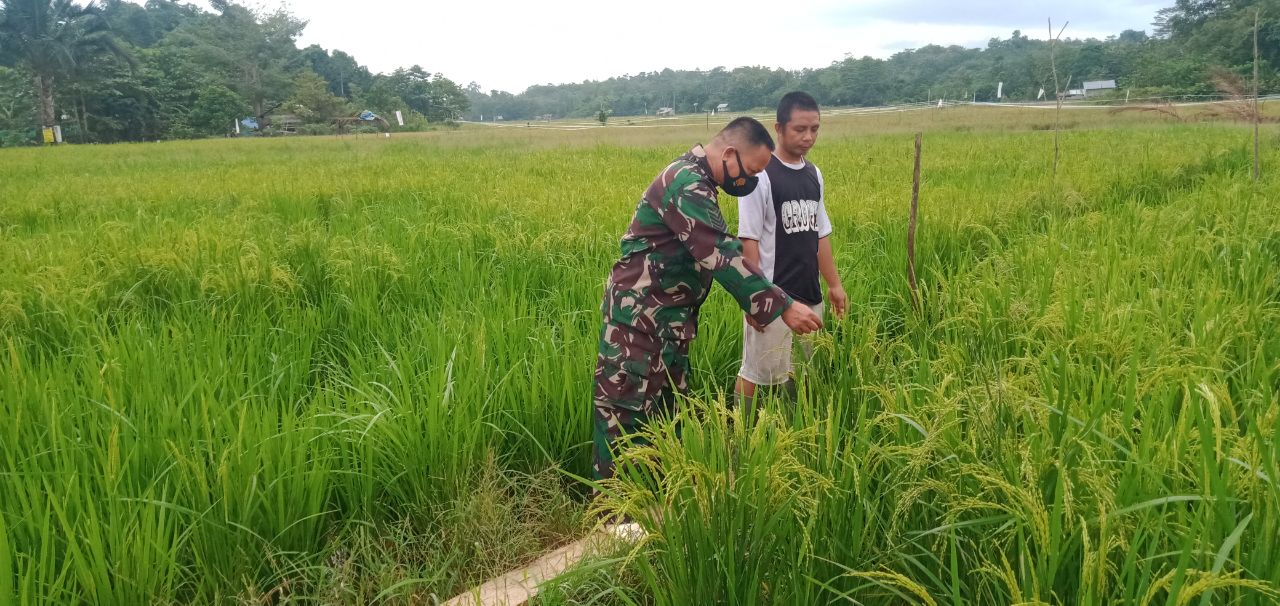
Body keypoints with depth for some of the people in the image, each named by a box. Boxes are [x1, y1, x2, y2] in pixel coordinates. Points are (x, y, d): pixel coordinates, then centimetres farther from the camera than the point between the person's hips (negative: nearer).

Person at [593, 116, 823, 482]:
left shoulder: (697, 181, 13)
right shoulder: (686, 183, -20)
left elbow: (721, 250, 19)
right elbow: (722, 256, -28)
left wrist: (759, 302, 16)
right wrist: (782, 306, -27)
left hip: (667, 319, 11)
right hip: (638, 317, -11)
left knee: (666, 409, 16)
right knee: (627, 411, -4)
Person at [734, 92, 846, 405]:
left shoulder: (813, 174, 9)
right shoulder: (760, 175, -11)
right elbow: (749, 240, -12)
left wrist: (834, 284, 17)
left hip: (809, 295, 7)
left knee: (800, 372, 14)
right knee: (756, 372, -1)